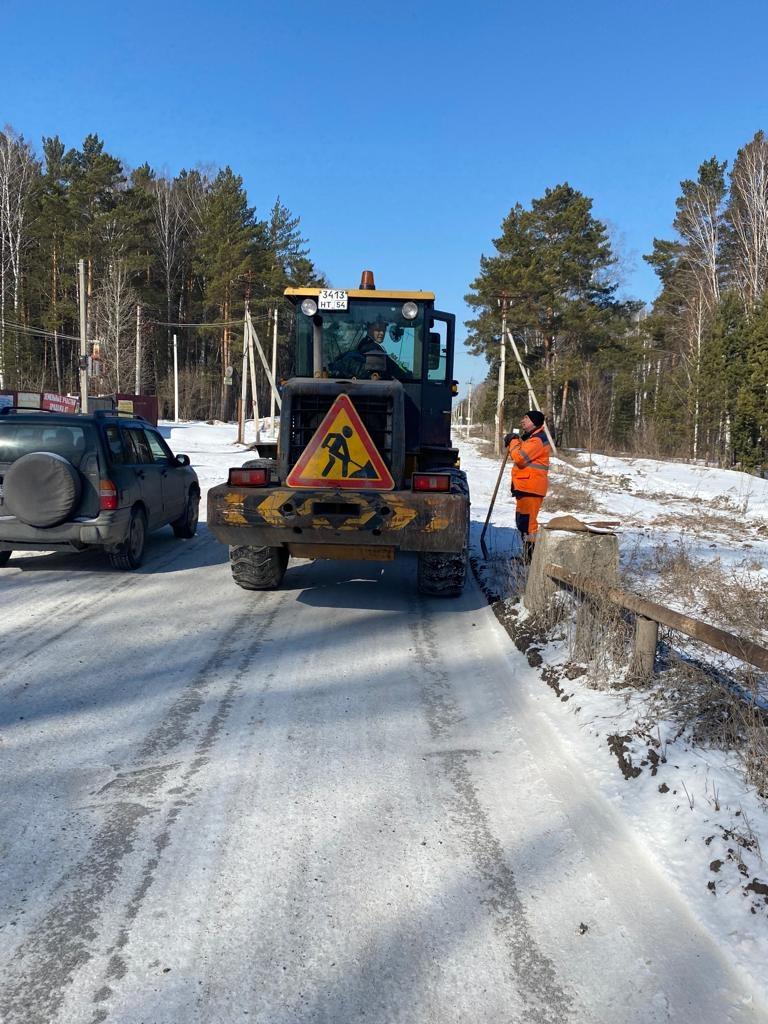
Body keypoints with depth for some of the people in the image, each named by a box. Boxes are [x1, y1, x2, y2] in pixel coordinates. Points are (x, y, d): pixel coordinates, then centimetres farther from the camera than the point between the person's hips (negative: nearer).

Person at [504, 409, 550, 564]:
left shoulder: (538, 440, -15)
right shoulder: (530, 437, 20)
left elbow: (520, 457, -23)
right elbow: (520, 456, 25)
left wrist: (514, 441, -10)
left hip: (531, 488, -11)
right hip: (524, 486, 11)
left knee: (527, 522, -13)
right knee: (522, 521, 18)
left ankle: (531, 556, -10)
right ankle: (527, 554, 29)